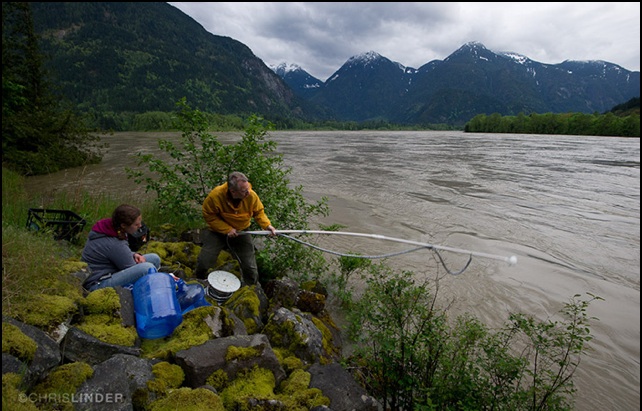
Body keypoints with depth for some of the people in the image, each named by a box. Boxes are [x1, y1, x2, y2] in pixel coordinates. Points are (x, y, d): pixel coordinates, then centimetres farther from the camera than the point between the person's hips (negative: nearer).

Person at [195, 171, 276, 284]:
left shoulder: (252, 196, -24)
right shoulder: (216, 195, -29)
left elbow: (259, 212, -4)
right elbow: (208, 215, -15)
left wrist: (267, 225, -21)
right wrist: (227, 229, -23)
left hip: (241, 232, 2)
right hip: (218, 231, -1)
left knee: (250, 267, 1)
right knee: (204, 262, -6)